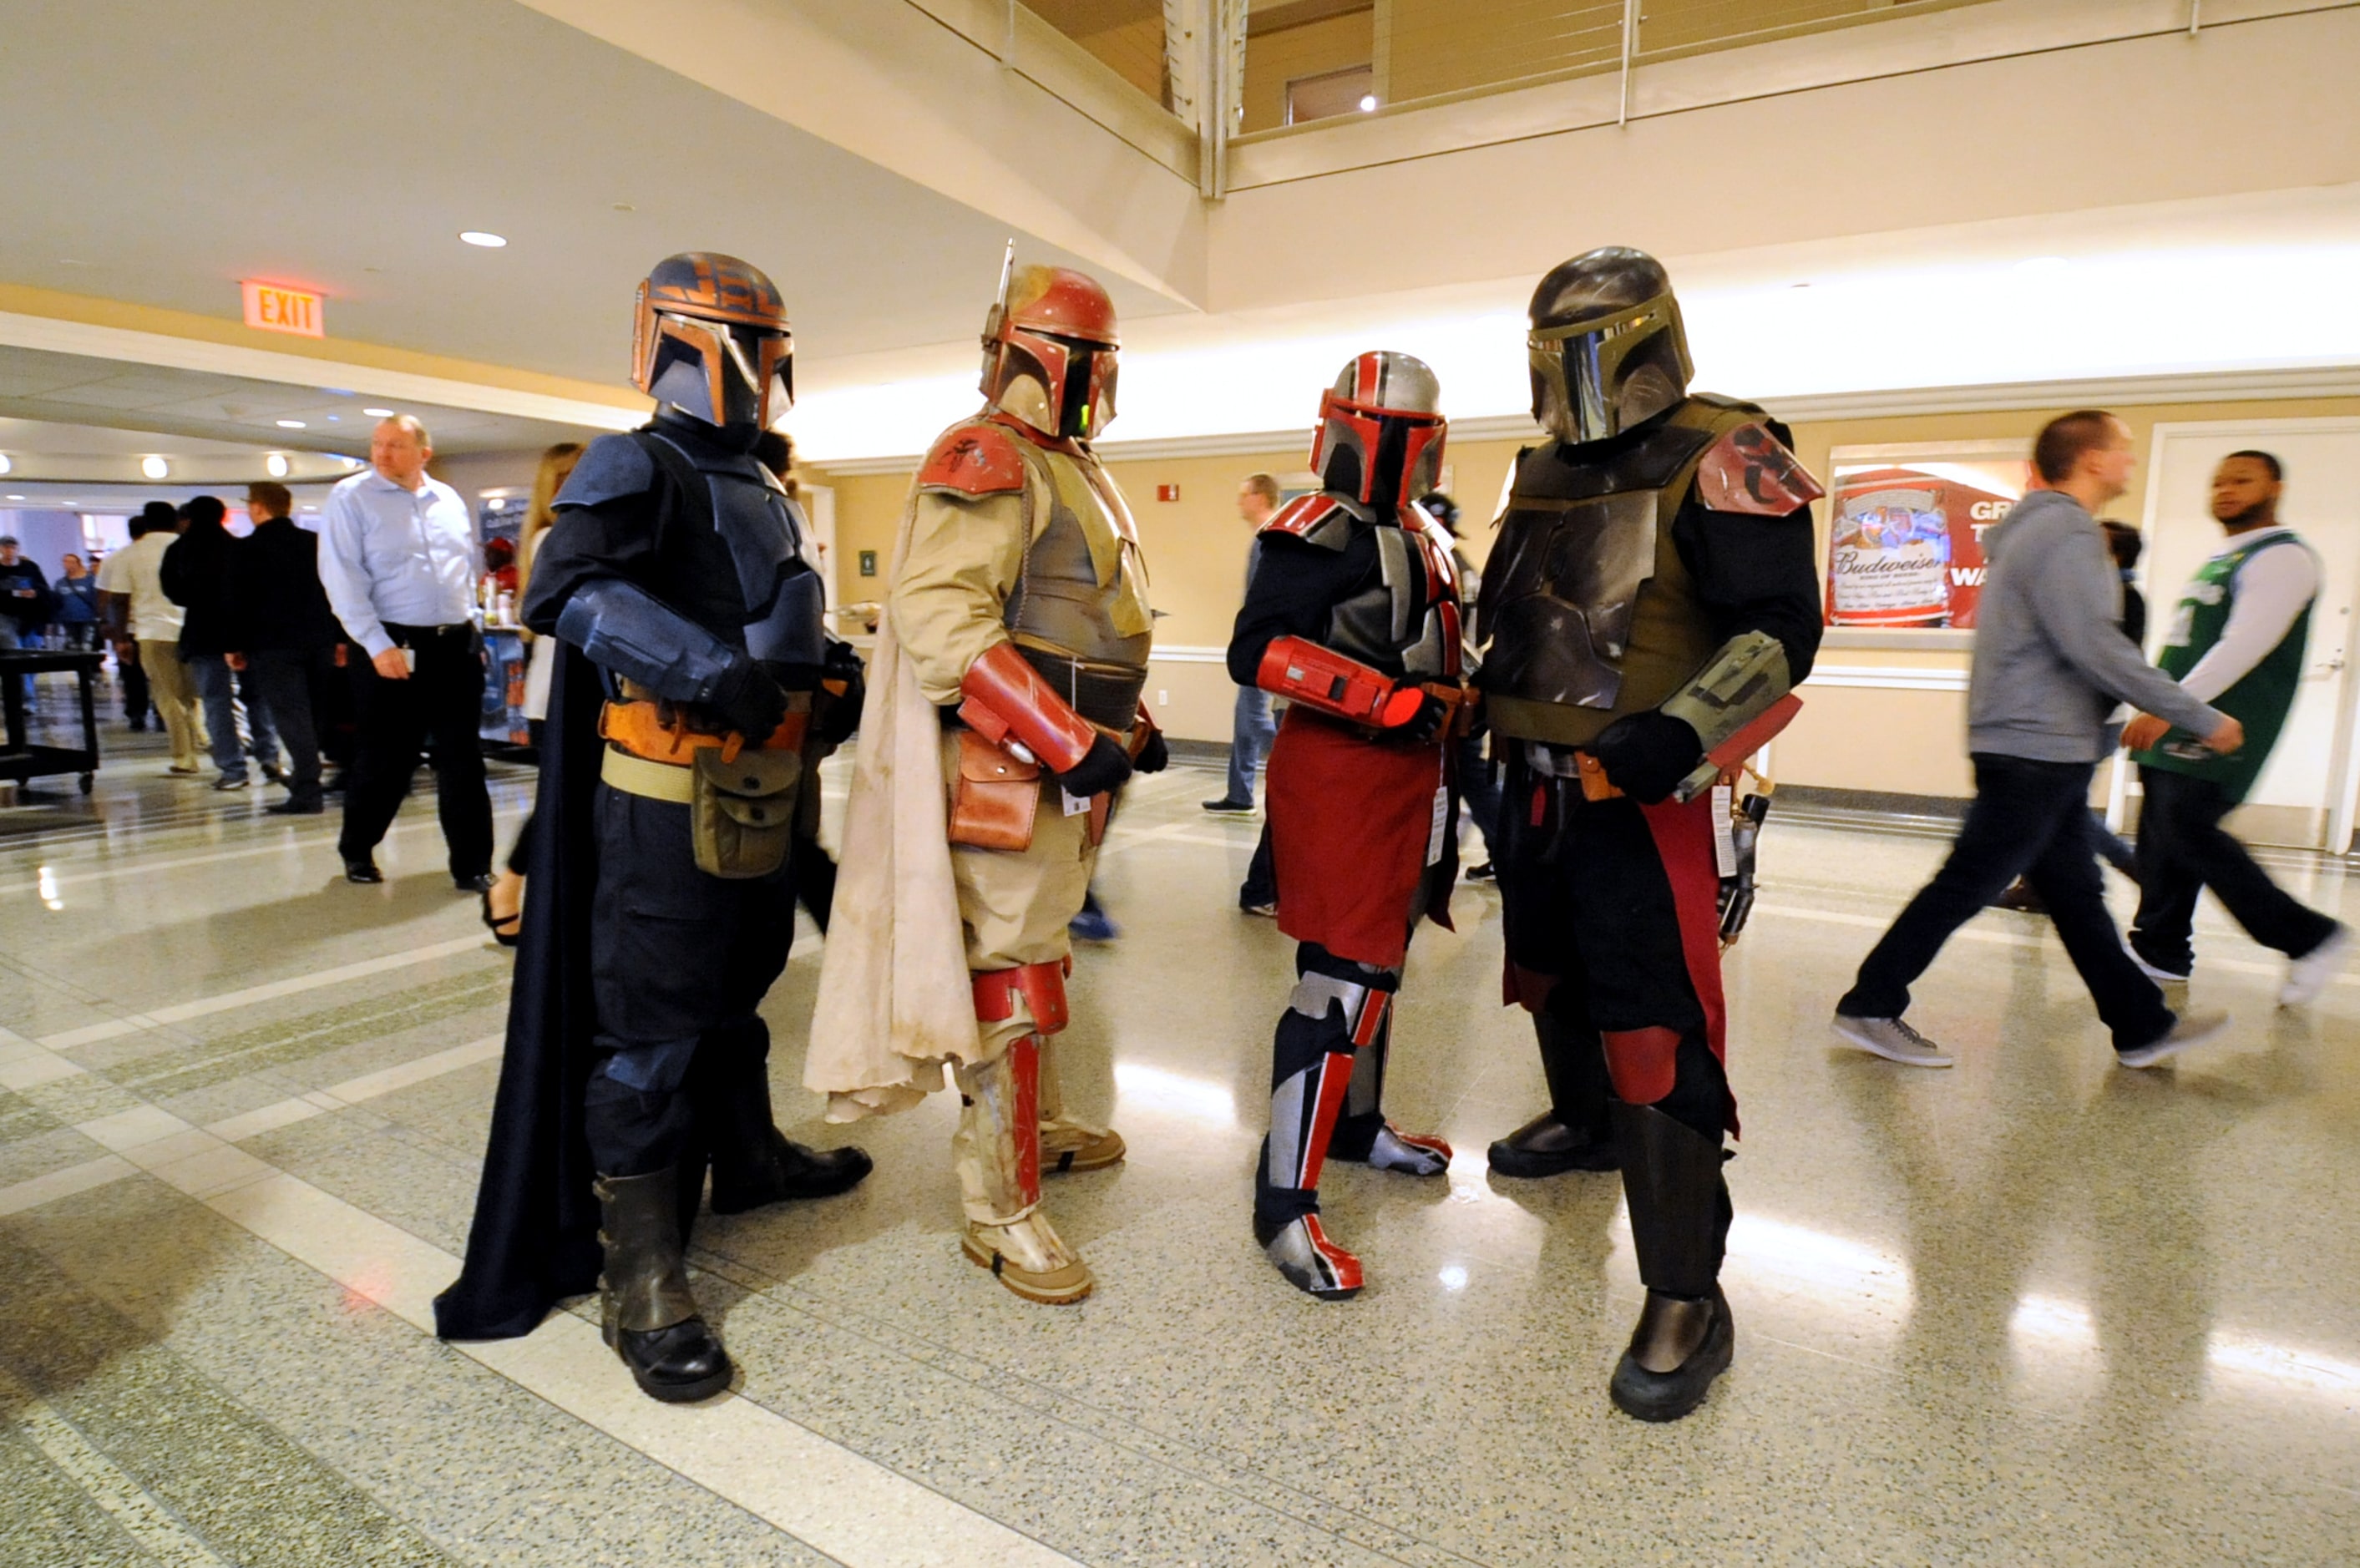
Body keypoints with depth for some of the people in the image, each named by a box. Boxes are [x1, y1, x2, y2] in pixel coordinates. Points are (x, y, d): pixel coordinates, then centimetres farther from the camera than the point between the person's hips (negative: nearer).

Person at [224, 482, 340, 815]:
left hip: (273, 645, -5)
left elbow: (239, 601, -6)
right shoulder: (316, 542, 8)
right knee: (316, 714, 13)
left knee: (291, 717, -6)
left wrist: (234, 646, 3)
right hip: (318, 640, 5)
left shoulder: (247, 549, -5)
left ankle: (306, 794, -9)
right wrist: (339, 638, 14)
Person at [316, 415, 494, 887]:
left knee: (462, 758, 3)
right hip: (393, 646, -4)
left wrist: (470, 628, 11)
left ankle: (472, 866, 8)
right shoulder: (351, 496, -3)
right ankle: (357, 852, 27)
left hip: (458, 645, 4)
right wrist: (377, 644, -16)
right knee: (386, 757, 4)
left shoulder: (449, 500, 11)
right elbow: (342, 576, -9)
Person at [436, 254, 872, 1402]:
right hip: (666, 802, -9)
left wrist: (826, 676, 6)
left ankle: (747, 1156, 43)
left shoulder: (762, 494, 18)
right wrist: (710, 672, -32)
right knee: (648, 1031, -2)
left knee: (737, 992, 23)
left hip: (755, 796, 9)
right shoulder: (638, 467, -8)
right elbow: (565, 587, -24)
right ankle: (639, 1276, 9)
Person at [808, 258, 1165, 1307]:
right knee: (1009, 979, -4)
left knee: (1039, 949, 21)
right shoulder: (987, 462, -12)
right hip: (1009, 768, -10)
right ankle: (1000, 1211, 9)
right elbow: (941, 618, -25)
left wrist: (1127, 723, 18)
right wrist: (1066, 738, -29)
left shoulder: (1077, 473, 19)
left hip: (1071, 761, 10)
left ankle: (1038, 1126, 40)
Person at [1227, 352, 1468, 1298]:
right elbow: (1255, 651, -22)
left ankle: (1357, 1123, 38)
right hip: (1337, 777, -9)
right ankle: (1283, 1202, -1)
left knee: (1379, 961, 19)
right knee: (1340, 982, -11)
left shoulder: (1425, 540, 17)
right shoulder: (1319, 534, -11)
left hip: (1410, 774, 9)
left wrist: (1449, 713, 20)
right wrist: (1385, 698, -26)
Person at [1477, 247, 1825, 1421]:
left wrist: (1680, 733, -28)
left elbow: (1780, 630, -16)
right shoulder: (1544, 474, 15)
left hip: (1642, 800, -8)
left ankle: (1687, 1301, 5)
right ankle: (1584, 1126, 50)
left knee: (1653, 1041, -8)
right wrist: (1490, 723, 18)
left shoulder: (1721, 459, -9)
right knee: (1552, 980, 23)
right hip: (1536, 784, 8)